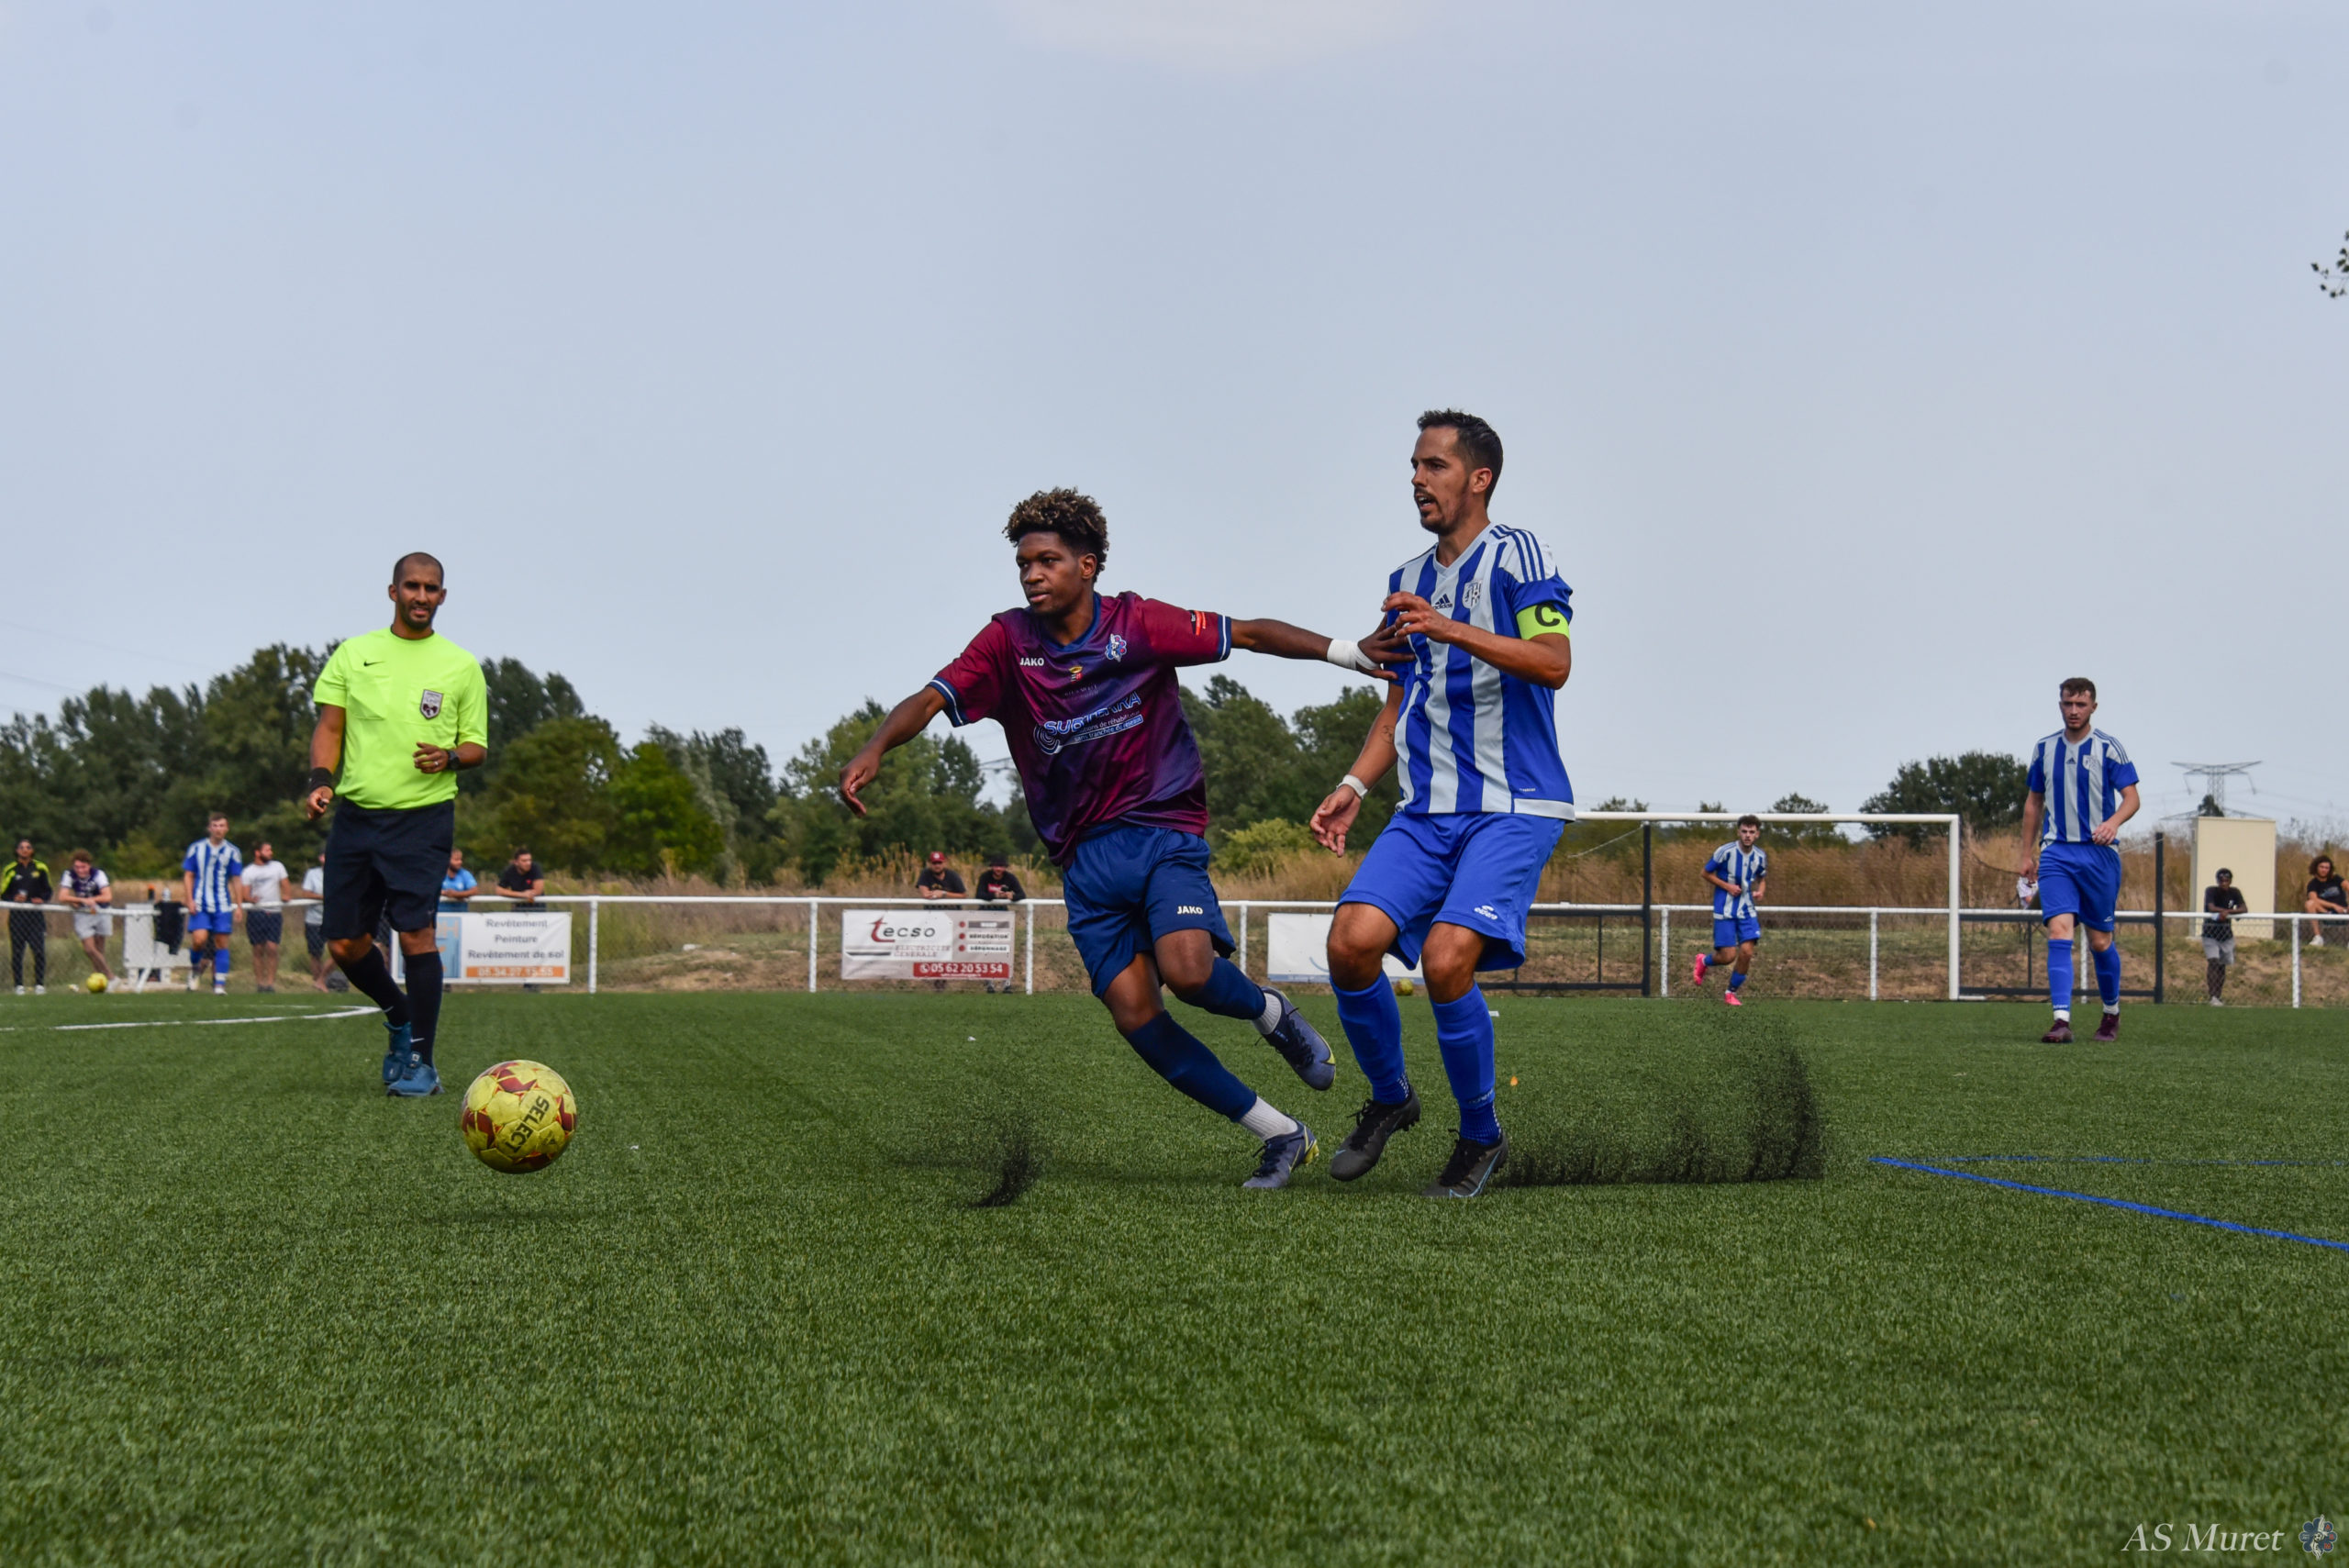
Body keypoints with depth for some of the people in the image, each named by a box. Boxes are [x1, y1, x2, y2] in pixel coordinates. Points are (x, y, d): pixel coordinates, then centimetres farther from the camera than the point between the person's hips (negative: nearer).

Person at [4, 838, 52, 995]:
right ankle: (19, 985, 4)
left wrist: (42, 899, -8)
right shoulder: (10, 869, 7)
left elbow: (49, 891, 13)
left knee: (40, 950, -8)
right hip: (17, 915, 0)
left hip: (35, 914, 0)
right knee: (17, 951, -2)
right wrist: (14, 898, -12)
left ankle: (39, 984, 1)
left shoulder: (40, 868, 8)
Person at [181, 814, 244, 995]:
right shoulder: (196, 848, 5)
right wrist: (190, 900, -4)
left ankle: (220, 985, 2)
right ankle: (195, 968, 13)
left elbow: (237, 880, 10)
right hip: (200, 905, -1)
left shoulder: (232, 852, 7)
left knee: (222, 942, -3)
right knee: (199, 939, -16)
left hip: (223, 905, 1)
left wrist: (238, 906, 4)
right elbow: (188, 876, 7)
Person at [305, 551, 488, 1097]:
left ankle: (420, 1062, -7)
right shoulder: (353, 654, 10)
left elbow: (477, 747, 10)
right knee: (344, 944, 2)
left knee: (415, 932, -15)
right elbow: (329, 726, 9)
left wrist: (449, 756, -12)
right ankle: (400, 1017, 30)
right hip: (355, 812, 3)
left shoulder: (461, 666, 7)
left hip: (423, 815, -3)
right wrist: (321, 778, -9)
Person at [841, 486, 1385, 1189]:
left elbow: (1250, 633, 0)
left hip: (1163, 832, -3)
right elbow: (931, 699, -13)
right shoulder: (1008, 643, -2)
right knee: (1132, 1012, -9)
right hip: (1084, 857, 3)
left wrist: (1349, 653, -2)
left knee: (1186, 968, -28)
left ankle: (1270, 1013, 9)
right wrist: (873, 749, -32)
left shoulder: (1138, 625, -6)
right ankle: (1280, 1134, 3)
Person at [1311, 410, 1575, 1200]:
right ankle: (1388, 1097, 10)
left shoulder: (1513, 553, -5)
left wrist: (1453, 629, -26)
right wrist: (1356, 785, 13)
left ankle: (1482, 1136, -1)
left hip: (1513, 807, -6)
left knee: (1446, 956, -23)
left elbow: (1554, 662, -17)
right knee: (1353, 938, -15)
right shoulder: (1409, 578, 17)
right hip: (1426, 809, 6)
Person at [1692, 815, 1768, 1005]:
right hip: (1725, 910, -4)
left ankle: (1732, 993, 13)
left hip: (1746, 910, 4)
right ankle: (1704, 962, 29)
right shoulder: (1726, 852, -13)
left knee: (1746, 952, -8)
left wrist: (1760, 890, -4)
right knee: (1728, 956, -7)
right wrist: (1726, 886, -16)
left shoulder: (1760, 856, 0)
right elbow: (1706, 873, -3)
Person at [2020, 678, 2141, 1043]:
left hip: (2099, 853, -2)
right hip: (2056, 852, 2)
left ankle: (2112, 1013, 29)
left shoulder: (2108, 748, -1)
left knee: (2100, 941, 5)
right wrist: (2028, 854, 16)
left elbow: (2131, 797, -4)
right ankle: (2062, 1022, -23)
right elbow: (2033, 802, 19)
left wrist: (2113, 821, -25)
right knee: (2059, 929, -15)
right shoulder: (2044, 748, 9)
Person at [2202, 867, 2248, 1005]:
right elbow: (2211, 908, -28)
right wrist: (2232, 910, -26)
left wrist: (2227, 912, -28)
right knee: (2213, 962, -19)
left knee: (2222, 966, 8)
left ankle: (2218, 997, 18)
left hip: (2226, 934, 4)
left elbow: (2244, 908, -13)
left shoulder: (2234, 892, 0)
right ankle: (2212, 998, -25)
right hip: (2210, 933, -4)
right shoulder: (2211, 891, -12)